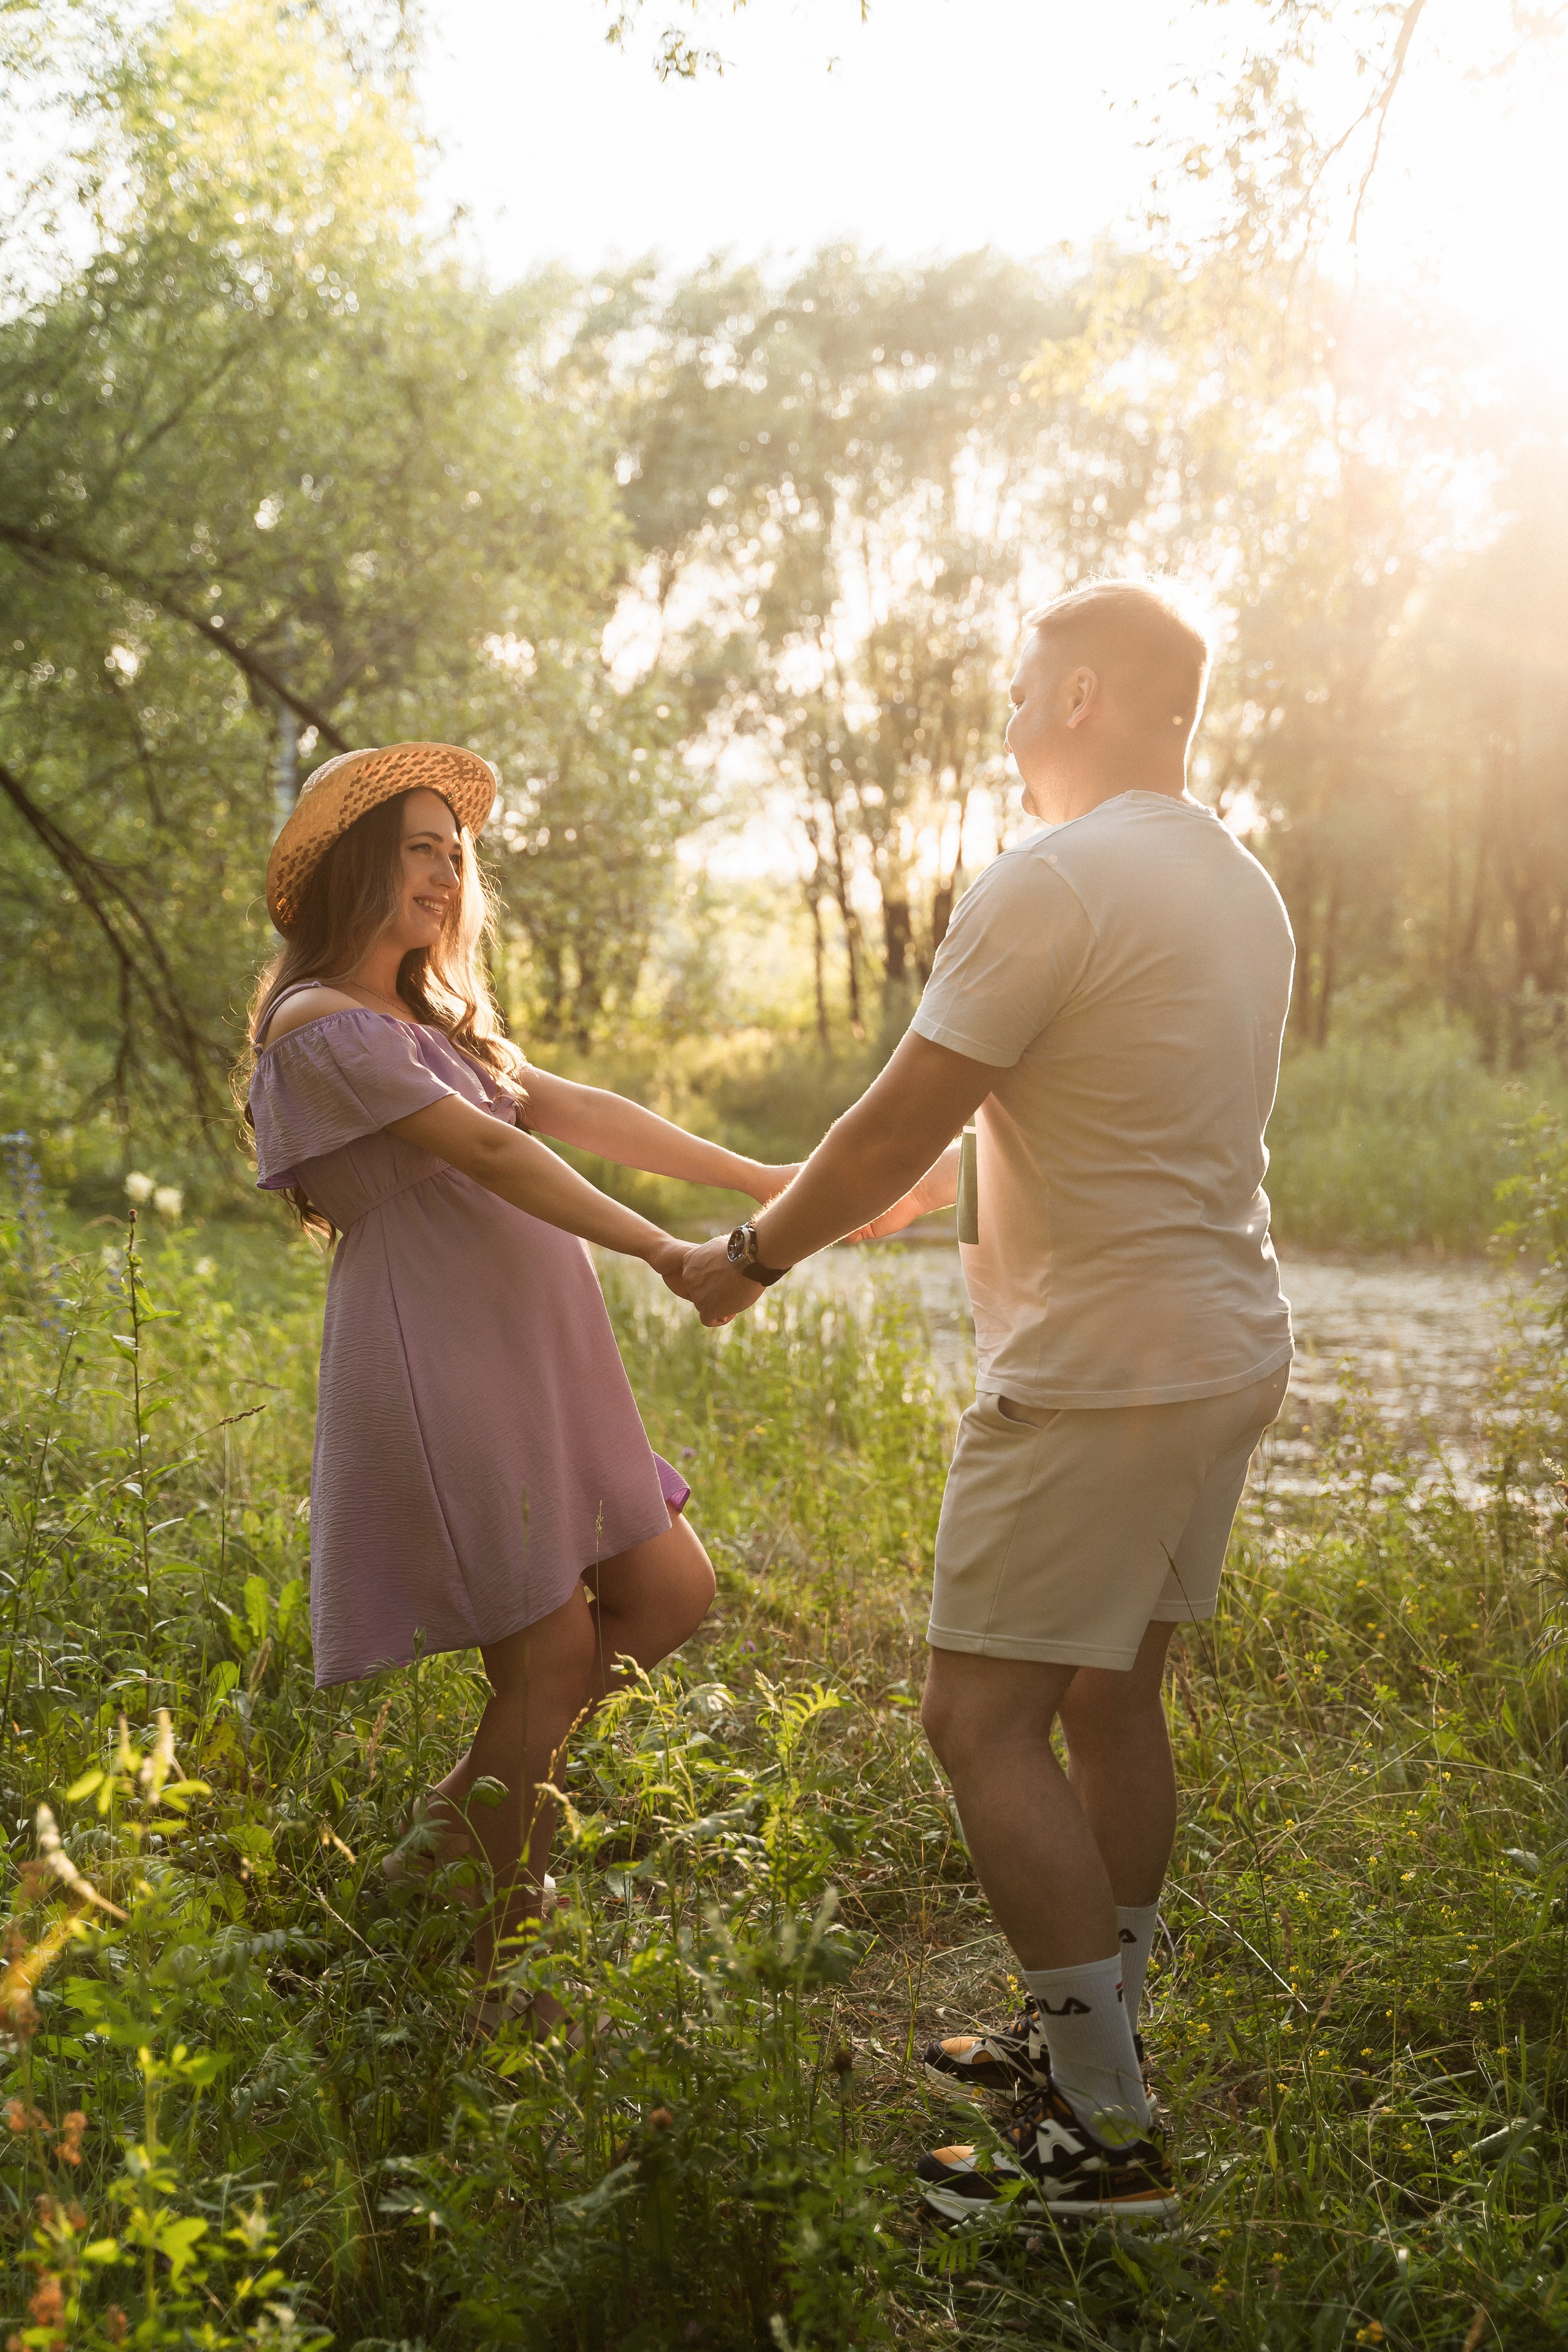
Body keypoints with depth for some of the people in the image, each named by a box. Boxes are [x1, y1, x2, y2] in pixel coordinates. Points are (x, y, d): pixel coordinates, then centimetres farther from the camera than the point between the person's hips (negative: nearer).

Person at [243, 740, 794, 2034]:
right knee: (551, 1653, -5)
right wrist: (664, 1252, -22)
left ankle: (458, 1823, 22)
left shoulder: (427, 1025, 21)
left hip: (529, 1368, 10)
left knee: (670, 1594, 10)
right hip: (438, 1368, -10)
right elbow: (489, 1153, -18)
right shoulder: (322, 1026, -10)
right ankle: (484, 1970, 11)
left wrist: (761, 1182, 9)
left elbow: (579, 1112, 15)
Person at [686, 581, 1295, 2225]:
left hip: (1096, 1379, -10)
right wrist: (943, 1171, 32)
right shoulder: (1244, 890, 13)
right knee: (1111, 1700, 17)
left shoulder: (1050, 884, -17)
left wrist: (752, 1256, 0)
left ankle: (1105, 2137, 1)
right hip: (1229, 1354, 10)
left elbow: (900, 1124, -15)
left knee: (984, 1720, -3)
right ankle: (1086, 2044, 29)